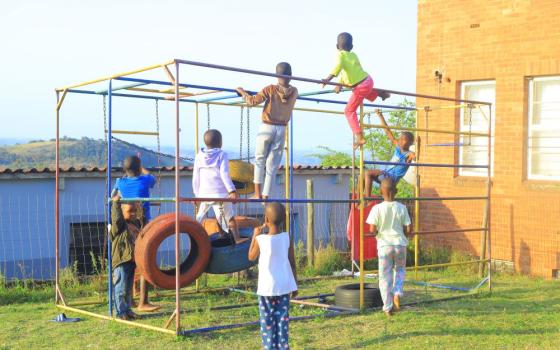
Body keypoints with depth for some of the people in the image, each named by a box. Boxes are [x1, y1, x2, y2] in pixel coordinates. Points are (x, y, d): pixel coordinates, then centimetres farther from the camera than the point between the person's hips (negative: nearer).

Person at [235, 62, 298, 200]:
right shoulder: (294, 92, 0)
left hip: (267, 127, -2)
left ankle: (257, 193, 4)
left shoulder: (271, 89, -11)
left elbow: (253, 101, -11)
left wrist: (242, 92, 4)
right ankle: (265, 195, 5)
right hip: (282, 130, 2)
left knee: (260, 160, 11)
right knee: (272, 164, 6)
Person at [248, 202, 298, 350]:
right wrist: (295, 285, 12)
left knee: (267, 322, 7)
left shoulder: (260, 239, -12)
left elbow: (251, 257, 6)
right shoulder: (287, 238, -5)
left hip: (267, 288, -2)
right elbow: (292, 263, 2)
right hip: (284, 286, 2)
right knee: (282, 320, 9)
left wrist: (254, 236, 13)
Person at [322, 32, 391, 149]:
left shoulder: (340, 54, -8)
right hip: (368, 80, 7)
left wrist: (328, 79, -37)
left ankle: (359, 137, -2)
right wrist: (340, 84, 24)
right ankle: (380, 93, 39)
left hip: (361, 87, -7)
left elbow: (338, 66, -28)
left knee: (349, 111, 4)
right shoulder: (353, 55, 13)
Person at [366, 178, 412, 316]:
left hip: (384, 245, -1)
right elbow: (409, 229, -3)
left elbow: (372, 230, -14)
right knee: (400, 270, 25)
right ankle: (397, 293, 3)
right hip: (400, 244, 2)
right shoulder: (402, 208, -4)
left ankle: (388, 307, 10)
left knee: (385, 276, 7)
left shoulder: (377, 209, -10)